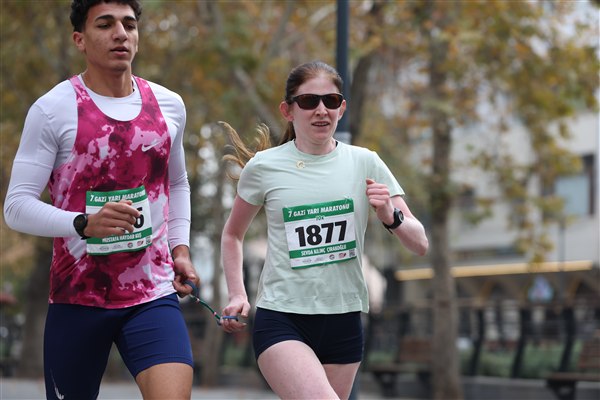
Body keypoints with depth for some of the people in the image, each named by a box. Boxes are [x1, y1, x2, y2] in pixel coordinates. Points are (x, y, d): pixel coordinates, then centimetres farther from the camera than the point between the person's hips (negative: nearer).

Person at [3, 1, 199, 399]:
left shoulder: (169, 105, 7)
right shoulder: (53, 109, -7)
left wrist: (180, 248, 12)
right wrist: (85, 224, -26)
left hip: (153, 294, 2)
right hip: (77, 298, -2)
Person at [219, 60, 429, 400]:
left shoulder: (364, 163, 2)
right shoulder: (263, 167, -1)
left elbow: (420, 244, 3)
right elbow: (233, 234, 17)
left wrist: (390, 216, -16)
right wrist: (237, 294, 5)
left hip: (344, 323, 3)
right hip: (281, 320, -3)